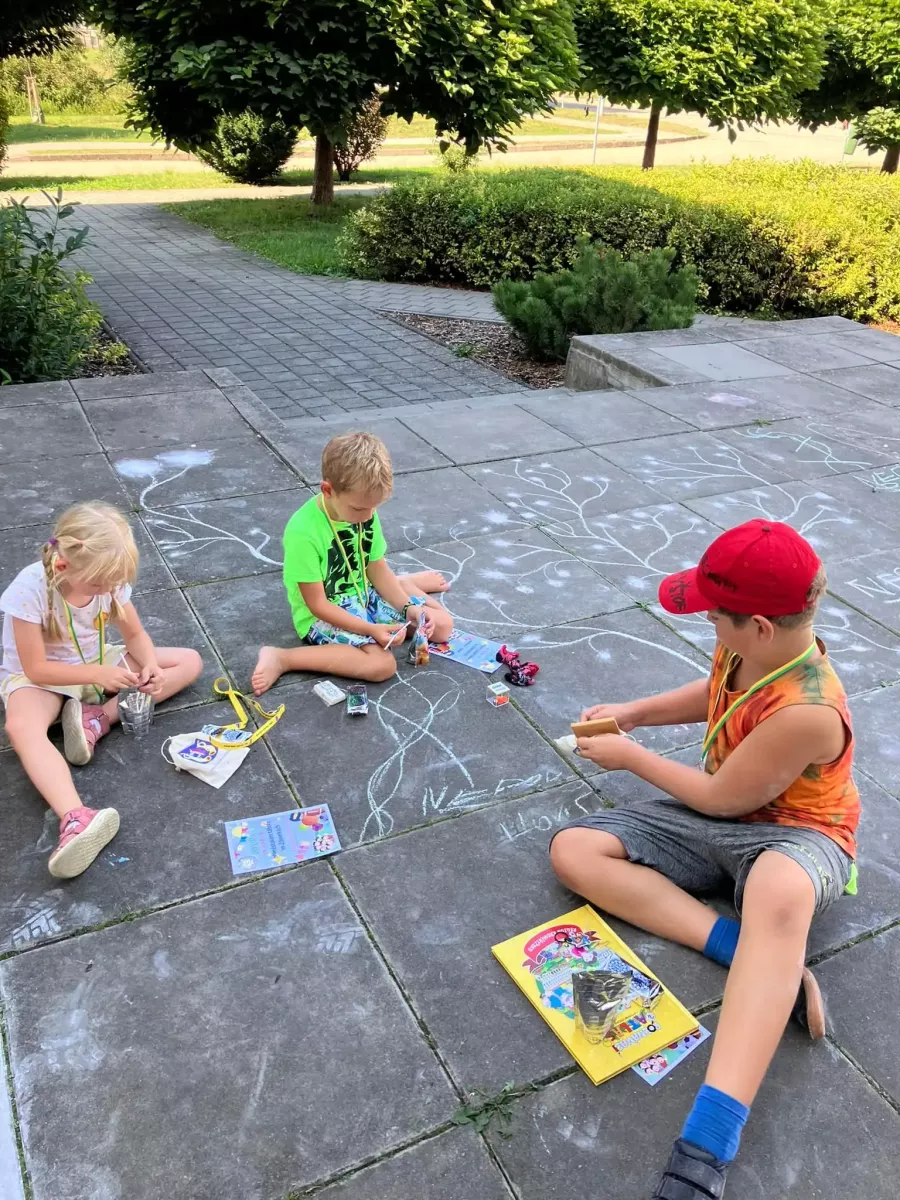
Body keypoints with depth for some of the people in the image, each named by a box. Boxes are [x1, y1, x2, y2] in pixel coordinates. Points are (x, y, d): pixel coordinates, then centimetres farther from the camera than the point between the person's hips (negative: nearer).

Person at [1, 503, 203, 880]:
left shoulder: (109, 580, -17)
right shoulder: (31, 589, -29)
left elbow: (135, 634, -3)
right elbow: (35, 669, -24)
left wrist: (151, 666, -23)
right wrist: (99, 675, -32)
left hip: (99, 664, 5)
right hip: (40, 677, -5)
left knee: (189, 662, -9)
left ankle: (98, 719, -20)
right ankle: (75, 818, -57)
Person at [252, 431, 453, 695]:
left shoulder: (365, 512, -9)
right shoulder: (303, 531, -28)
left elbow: (377, 569, 2)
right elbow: (318, 605, -23)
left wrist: (409, 607, -11)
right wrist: (371, 629, -28)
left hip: (363, 597, 6)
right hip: (323, 616, -6)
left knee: (442, 626, 1)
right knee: (382, 664, -31)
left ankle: (406, 583, 29)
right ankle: (282, 659, -20)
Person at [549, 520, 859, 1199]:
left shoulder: (805, 711, -31)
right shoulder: (749, 649, -8)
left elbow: (721, 798, -19)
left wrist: (630, 756, -7)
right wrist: (633, 713, 8)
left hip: (795, 834, -8)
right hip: (719, 822, 9)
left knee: (779, 894, -47)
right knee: (573, 850, -10)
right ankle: (767, 967, -20)